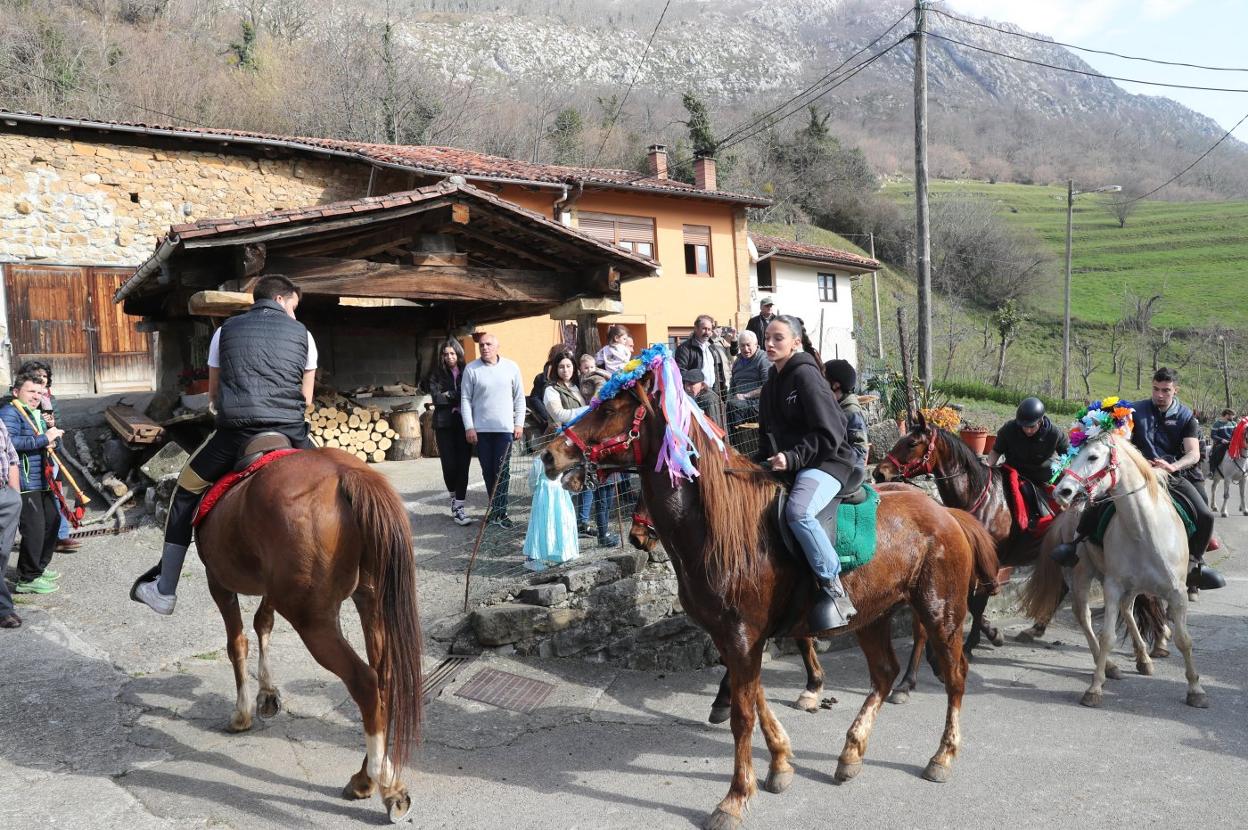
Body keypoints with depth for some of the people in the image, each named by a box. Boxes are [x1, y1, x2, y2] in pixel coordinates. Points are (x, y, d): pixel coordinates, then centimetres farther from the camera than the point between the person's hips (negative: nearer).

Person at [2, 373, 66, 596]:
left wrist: (53, 440, 4)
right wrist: (44, 439, -23)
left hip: (42, 482, 10)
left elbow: (48, 442, 28)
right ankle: (28, 579, 4)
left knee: (52, 521, 18)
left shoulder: (37, 415, 20)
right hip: (25, 483, -10)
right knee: (34, 530, -8)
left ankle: (39, 567, 34)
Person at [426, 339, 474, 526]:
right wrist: (459, 396, -6)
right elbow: (436, 398, -6)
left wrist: (449, 395, -8)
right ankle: (454, 496, 26)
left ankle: (458, 507, 3)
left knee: (462, 466, -4)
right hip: (445, 425, 0)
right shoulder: (437, 375, 7)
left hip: (464, 424, 0)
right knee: (449, 465, -3)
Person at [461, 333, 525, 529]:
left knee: (502, 470, -4)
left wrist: (519, 423, 2)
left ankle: (500, 512, 0)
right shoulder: (471, 369, 1)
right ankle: (495, 508, 20)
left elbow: (519, 397, 7)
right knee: (488, 470, 7)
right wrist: (469, 427, -5)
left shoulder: (511, 367, 3)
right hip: (480, 428, 1)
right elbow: (465, 399, 1)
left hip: (505, 428, -1)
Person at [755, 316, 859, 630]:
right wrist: (756, 461, 6)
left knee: (797, 510, -37)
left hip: (826, 462, -10)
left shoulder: (806, 375, -11)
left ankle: (834, 589, -25)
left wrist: (793, 457, -25)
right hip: (787, 464, 10)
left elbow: (829, 435, -17)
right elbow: (769, 435, 23)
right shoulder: (772, 384, 15)